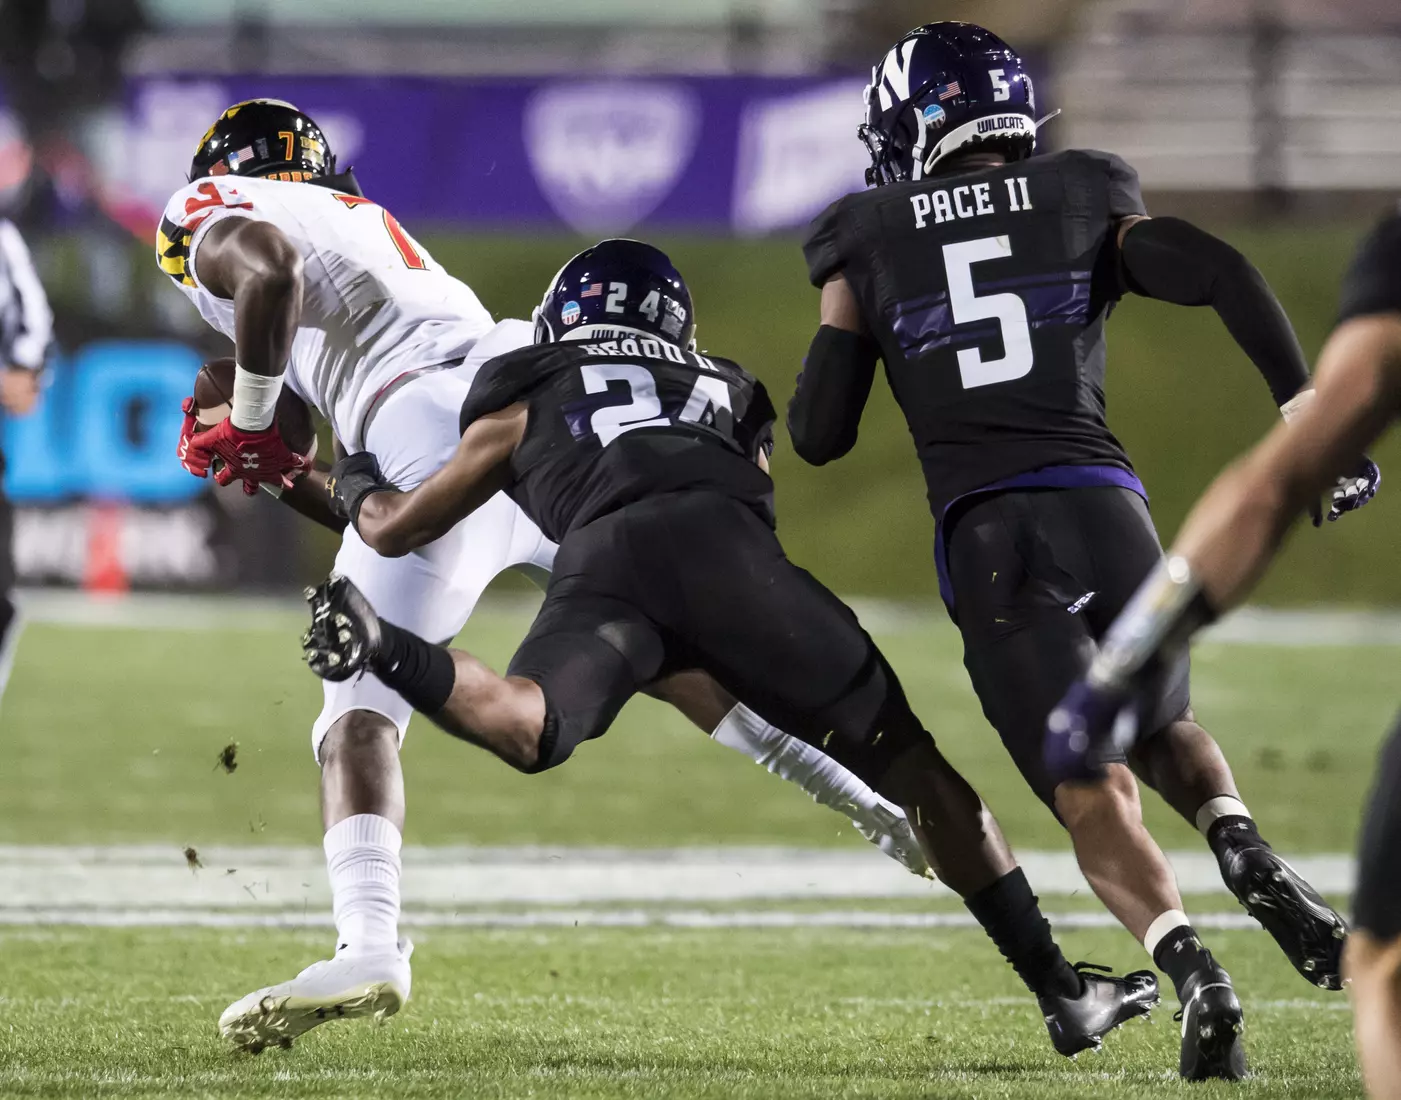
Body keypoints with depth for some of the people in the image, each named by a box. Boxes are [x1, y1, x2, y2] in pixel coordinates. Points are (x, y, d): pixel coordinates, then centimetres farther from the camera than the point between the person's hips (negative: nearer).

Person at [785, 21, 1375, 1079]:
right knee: (1166, 730, 25)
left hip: (983, 536, -1)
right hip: (1101, 506, 1)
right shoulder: (1084, 202, 15)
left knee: (1095, 796, -2)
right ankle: (1247, 852, -8)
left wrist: (851, 331, 33)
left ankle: (1190, 968, -30)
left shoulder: (869, 243, 14)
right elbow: (1220, 274, -1)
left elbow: (819, 435, 15)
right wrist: (1306, 417, 2)